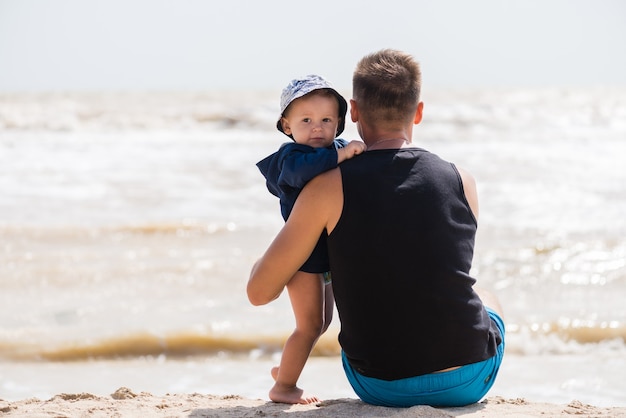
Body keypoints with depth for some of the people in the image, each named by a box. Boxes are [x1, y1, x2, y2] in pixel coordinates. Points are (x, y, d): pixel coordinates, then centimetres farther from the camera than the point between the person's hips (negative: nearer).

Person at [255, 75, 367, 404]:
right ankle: (283, 386, 6)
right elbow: (301, 168, -42)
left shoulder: (338, 150, 7)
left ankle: (284, 369, 39)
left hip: (325, 253, 9)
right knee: (310, 324, -6)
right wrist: (339, 155, -48)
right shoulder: (291, 155, -18)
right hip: (303, 252, -9)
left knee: (322, 321, 22)